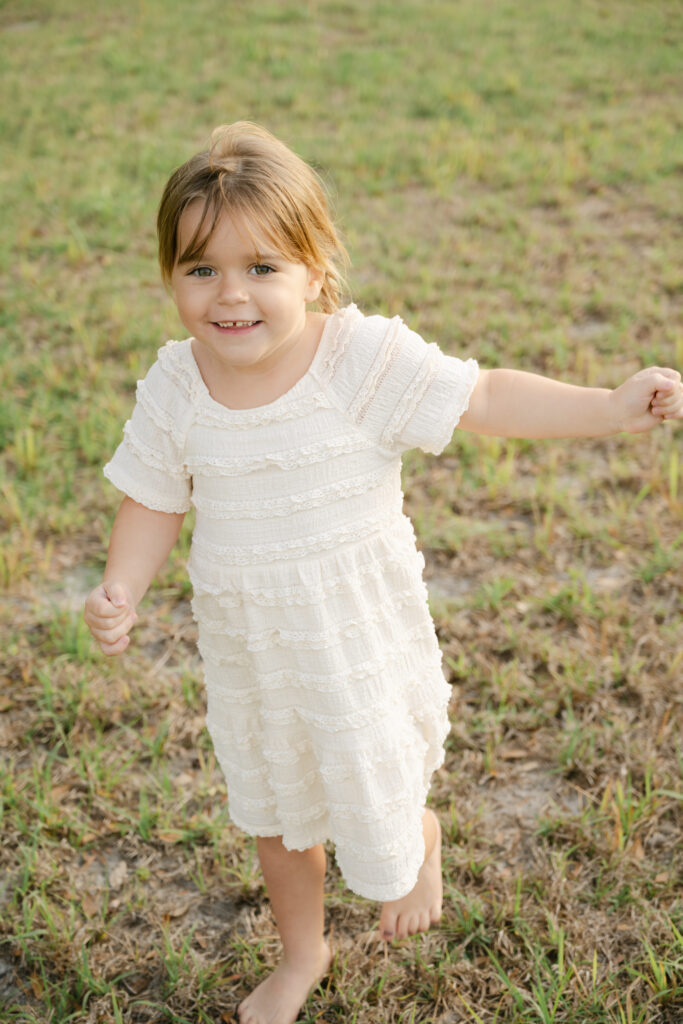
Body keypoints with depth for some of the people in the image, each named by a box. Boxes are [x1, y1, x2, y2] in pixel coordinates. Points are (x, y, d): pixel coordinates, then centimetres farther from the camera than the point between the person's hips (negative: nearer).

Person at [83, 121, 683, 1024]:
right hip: (247, 651, 4)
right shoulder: (175, 386, -10)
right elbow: (155, 503, 1)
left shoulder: (365, 358, -20)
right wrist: (120, 592, -15)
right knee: (274, 816, 24)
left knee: (378, 818, 8)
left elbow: (486, 397, -14)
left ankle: (421, 845, 48)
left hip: (358, 640, -3)